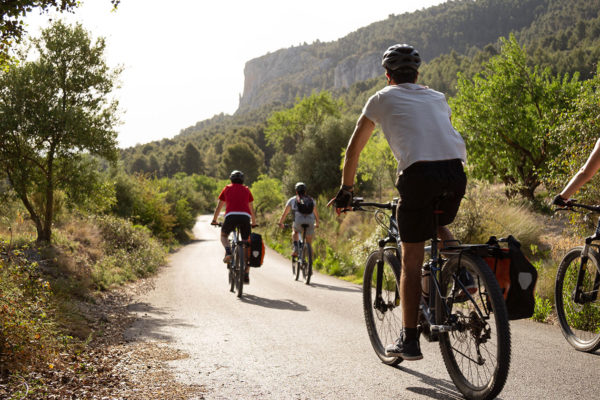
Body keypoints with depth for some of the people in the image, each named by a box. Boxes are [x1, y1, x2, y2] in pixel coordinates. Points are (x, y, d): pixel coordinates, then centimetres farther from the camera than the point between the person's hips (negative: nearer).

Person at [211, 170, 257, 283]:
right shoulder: (246, 190, 25)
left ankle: (228, 252, -5)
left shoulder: (227, 188, 23)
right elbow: (251, 208, 30)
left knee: (224, 235, 27)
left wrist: (214, 220, 38)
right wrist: (254, 222, 43)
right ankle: (246, 275, 4)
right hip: (245, 216, 1)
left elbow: (219, 207, 27)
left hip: (231, 216, -1)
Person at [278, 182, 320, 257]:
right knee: (309, 241, 21)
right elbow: (316, 213, 38)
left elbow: (285, 213, 24)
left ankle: (295, 249, 13)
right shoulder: (311, 200, 26)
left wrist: (280, 223, 38)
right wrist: (317, 223, 53)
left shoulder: (292, 200, 19)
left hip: (298, 222, -1)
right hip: (310, 223, 1)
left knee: (295, 231, 32)